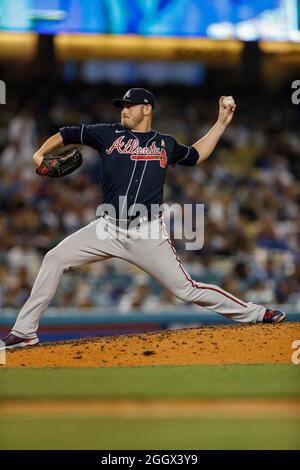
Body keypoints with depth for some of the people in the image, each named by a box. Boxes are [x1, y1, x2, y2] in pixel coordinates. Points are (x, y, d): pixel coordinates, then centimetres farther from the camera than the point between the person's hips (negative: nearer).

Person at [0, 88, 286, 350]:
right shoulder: (108, 134, 9)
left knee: (185, 289, -6)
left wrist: (222, 122, 25)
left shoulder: (165, 144, 12)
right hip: (108, 229, 1)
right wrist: (40, 154, -9)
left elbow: (196, 155, 30)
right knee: (55, 259, -13)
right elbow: (65, 135, 9)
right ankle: (24, 332, -7)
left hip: (147, 234, -1)